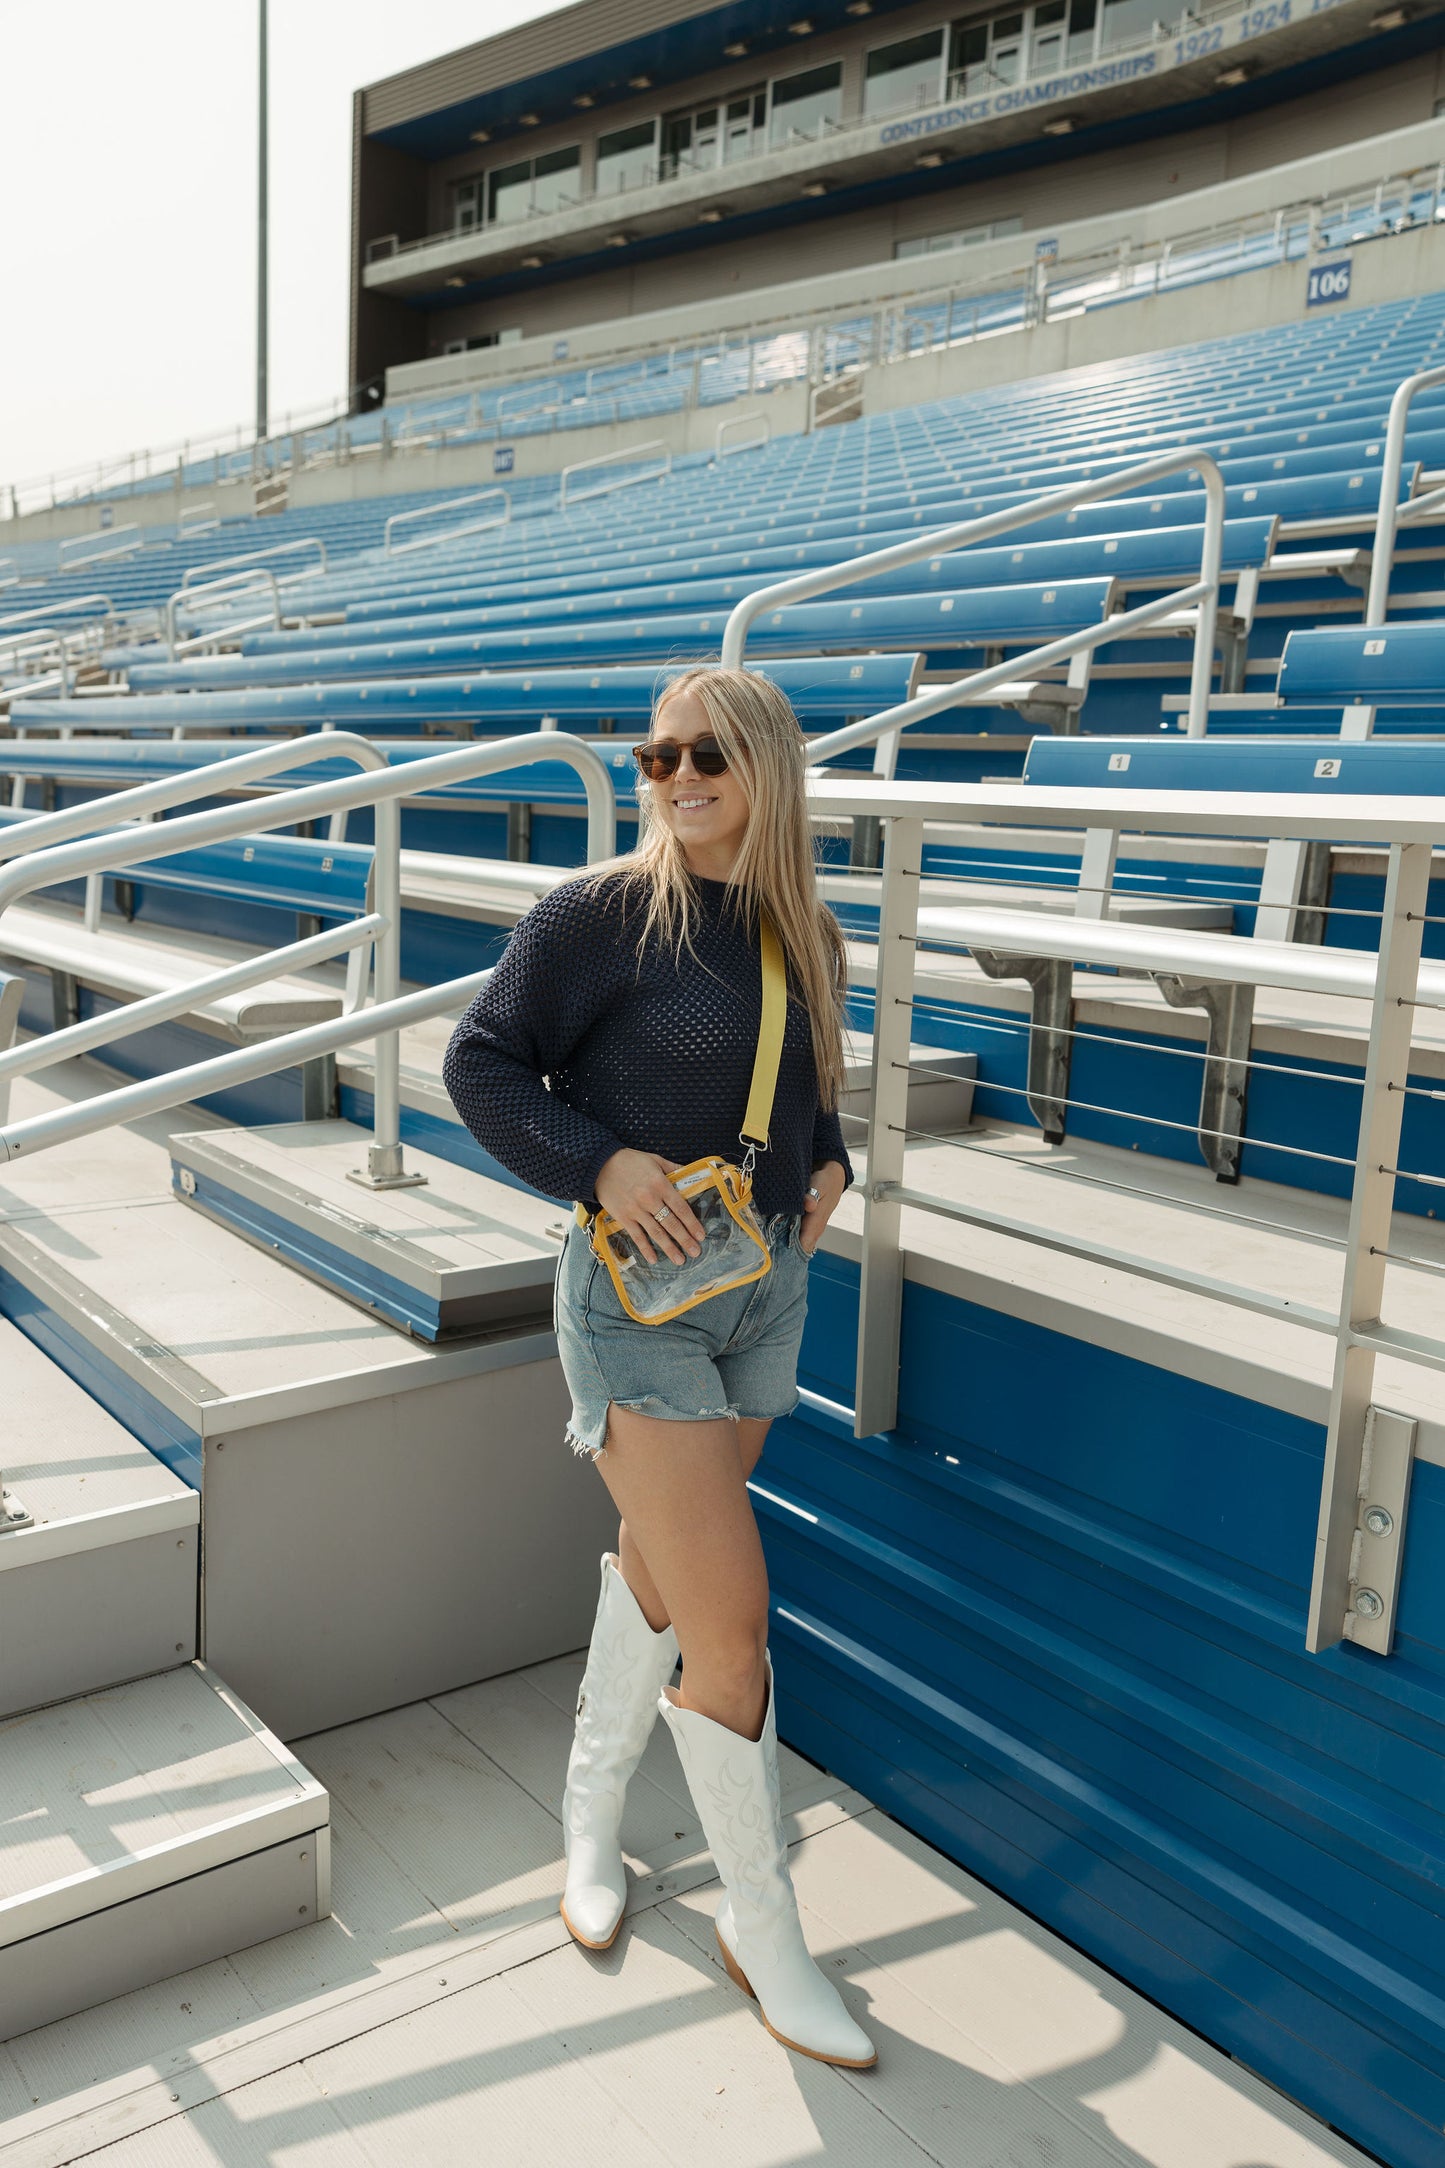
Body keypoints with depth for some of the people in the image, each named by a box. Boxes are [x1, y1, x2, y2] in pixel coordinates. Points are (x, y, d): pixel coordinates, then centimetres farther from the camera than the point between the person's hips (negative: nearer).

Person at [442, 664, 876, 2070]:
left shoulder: (809, 936, 5)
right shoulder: (601, 913, -13)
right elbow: (482, 1062, -8)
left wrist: (831, 1166, 2)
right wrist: (598, 1162, -20)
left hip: (768, 1292, 6)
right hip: (638, 1300, -6)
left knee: (659, 1567, 20)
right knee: (730, 1619, -7)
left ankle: (591, 1811, 44)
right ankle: (762, 1931, 16)